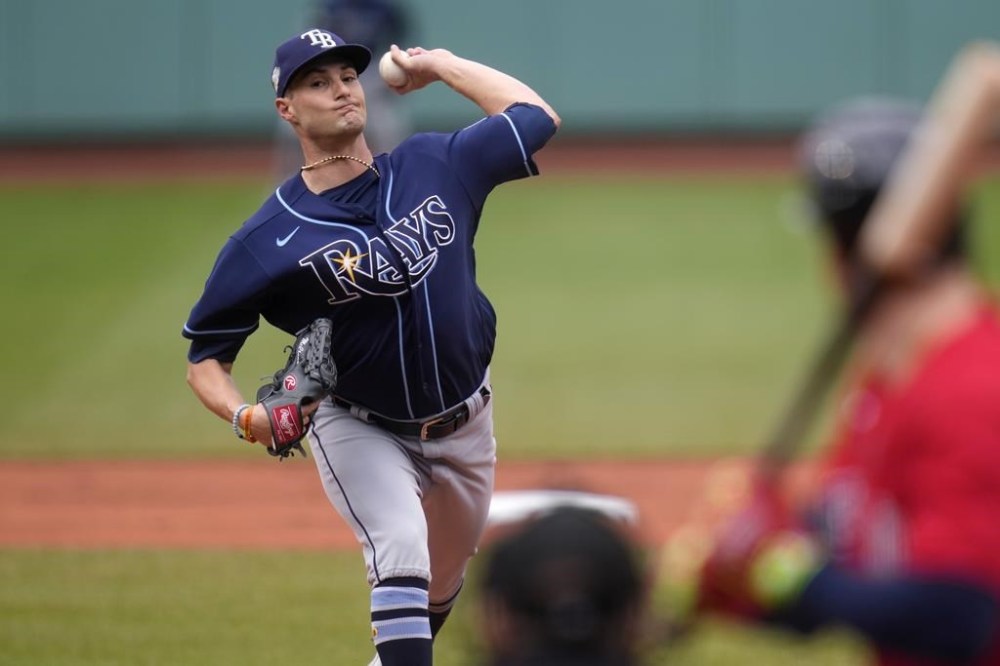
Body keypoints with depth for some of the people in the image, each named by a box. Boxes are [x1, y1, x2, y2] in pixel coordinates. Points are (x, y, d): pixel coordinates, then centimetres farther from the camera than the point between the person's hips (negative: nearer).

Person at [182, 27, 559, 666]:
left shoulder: (434, 165, -9)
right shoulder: (265, 241, -20)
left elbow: (537, 117, 2)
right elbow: (206, 356, -13)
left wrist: (441, 65, 3)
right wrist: (244, 415, -33)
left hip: (464, 422, 4)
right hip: (358, 428, -4)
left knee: (445, 578, 21)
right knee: (402, 550, -27)